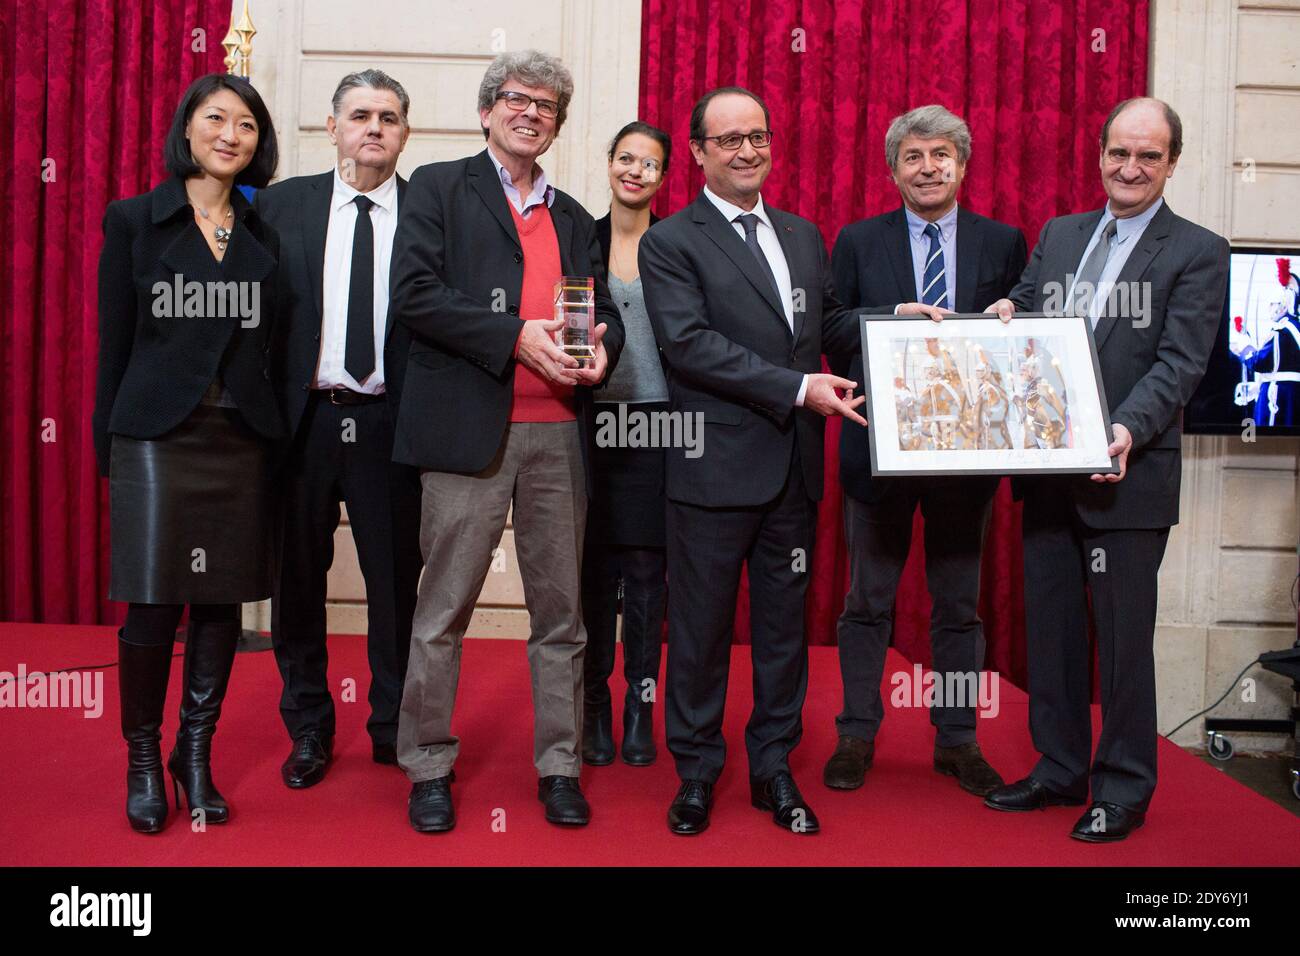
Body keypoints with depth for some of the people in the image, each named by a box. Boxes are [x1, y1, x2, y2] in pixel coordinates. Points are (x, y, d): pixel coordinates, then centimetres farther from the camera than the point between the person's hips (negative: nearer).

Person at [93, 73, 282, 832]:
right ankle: (143, 759, 17)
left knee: (222, 600, 6)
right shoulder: (134, 221, 3)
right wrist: (108, 446, 1)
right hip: (160, 436, -2)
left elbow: (270, 344, 10)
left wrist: (274, 438, 4)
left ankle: (197, 754, 22)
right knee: (153, 605, -3)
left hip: (242, 440, 3)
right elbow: (115, 342, 3)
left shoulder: (264, 236, 10)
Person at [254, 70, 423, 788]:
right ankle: (308, 729, 29)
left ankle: (394, 729, 25)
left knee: (396, 580, 6)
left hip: (391, 424, -1)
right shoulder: (281, 204, 6)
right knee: (297, 577, 11)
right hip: (302, 419, 1)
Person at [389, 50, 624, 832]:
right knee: (445, 608, 2)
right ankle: (429, 767, 16)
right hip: (470, 427, -4)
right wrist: (517, 337, -15)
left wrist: (601, 348, -5)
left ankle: (560, 767, 19)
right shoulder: (440, 188, 7)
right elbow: (415, 294, -6)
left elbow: (606, 311, 19)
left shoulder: (574, 218, 21)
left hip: (561, 434, 4)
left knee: (561, 610, 8)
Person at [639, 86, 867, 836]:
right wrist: (797, 388, -19)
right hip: (716, 464, -5)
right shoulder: (671, 243, -3)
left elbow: (827, 326, 19)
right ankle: (697, 771, 22)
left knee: (784, 621, 13)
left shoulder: (805, 237, 17)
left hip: (794, 465, 5)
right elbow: (689, 343, -15)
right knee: (702, 625, 6)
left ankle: (773, 766, 27)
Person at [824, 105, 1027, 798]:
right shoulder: (858, 242, 4)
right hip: (880, 446, -1)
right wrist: (895, 318, -17)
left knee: (959, 602, 11)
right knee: (868, 599, 8)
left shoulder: (1003, 243, 6)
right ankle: (856, 735, 20)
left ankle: (956, 741, 23)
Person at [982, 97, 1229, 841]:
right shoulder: (1059, 235, 13)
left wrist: (1126, 430, -27)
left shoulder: (1198, 252, -3)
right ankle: (1059, 770, 28)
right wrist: (1003, 315, -8)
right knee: (1050, 627, 13)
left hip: (1129, 474, -5)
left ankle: (1124, 788, 19)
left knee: (1124, 635, 4)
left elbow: (1180, 363, -12)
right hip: (1048, 471, 5)